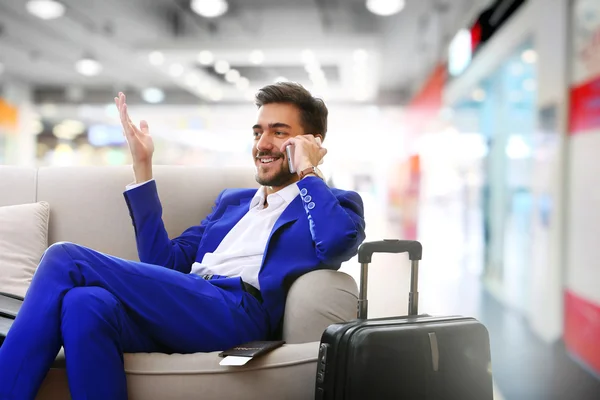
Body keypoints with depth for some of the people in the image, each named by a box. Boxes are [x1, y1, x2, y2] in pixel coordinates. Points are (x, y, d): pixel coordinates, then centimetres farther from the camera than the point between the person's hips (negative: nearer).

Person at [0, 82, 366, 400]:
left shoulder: (335, 204, 14)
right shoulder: (233, 200, 32)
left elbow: (338, 240, -14)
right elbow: (164, 263, 23)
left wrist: (307, 170, 1)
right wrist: (143, 167, 21)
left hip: (237, 312, -6)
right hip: (180, 308, 6)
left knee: (65, 259, -16)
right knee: (85, 304, -28)